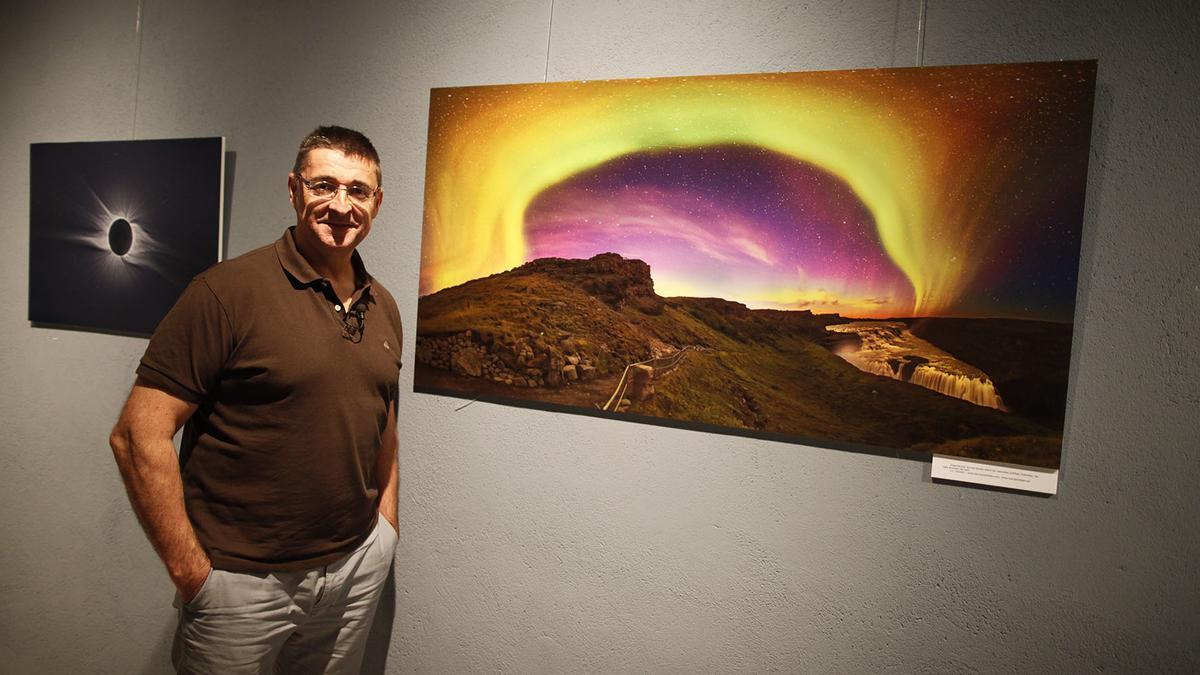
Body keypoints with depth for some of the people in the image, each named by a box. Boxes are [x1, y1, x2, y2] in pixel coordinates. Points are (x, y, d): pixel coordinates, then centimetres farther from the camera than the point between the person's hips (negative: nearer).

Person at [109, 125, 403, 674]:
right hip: (243, 580, -5)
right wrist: (191, 573, -14)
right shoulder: (229, 290, -14)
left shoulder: (383, 308, 4)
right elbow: (138, 438, -15)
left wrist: (385, 528, 10)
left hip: (357, 569, 5)